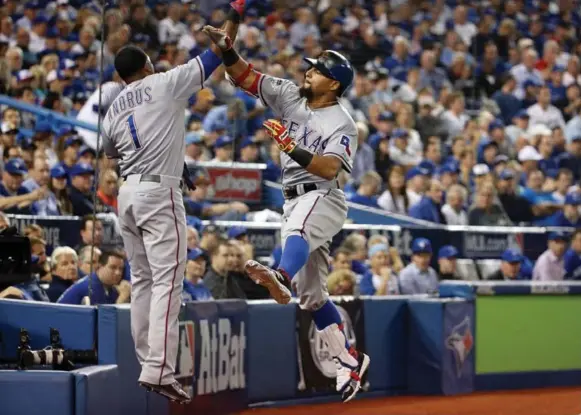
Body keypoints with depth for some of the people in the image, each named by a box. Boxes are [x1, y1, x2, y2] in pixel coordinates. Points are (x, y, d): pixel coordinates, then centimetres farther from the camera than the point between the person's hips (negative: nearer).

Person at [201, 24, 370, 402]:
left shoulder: (342, 124, -9)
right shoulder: (290, 96, 8)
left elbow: (329, 168, -23)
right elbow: (247, 78, 5)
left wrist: (293, 148, -34)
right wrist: (227, 50, -11)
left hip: (323, 199, -8)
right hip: (295, 201, 8)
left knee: (297, 229, -42)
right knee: (312, 295, 10)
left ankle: (282, 279, -73)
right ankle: (350, 361, 18)